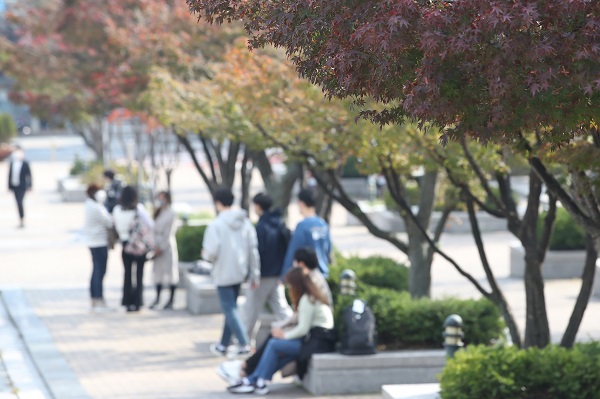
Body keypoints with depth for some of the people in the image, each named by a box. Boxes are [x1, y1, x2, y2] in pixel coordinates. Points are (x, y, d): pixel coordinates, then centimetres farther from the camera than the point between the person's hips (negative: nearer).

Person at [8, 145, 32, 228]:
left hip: (22, 186, -5)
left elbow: (29, 175, -3)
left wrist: (29, 185, -4)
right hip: (14, 186, 5)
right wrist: (9, 186, 8)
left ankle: (22, 220, -10)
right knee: (18, 203, 12)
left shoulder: (25, 164, -7)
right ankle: (21, 220, 22)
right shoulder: (12, 163, 4)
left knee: (20, 202, -14)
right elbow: (10, 174, 8)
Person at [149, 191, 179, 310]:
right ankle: (157, 298, 13)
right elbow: (155, 230, 11)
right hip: (157, 246, 7)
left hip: (167, 246, -7)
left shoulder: (171, 214, -8)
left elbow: (169, 233, -11)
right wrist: (155, 246, 1)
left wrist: (161, 247, -13)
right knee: (158, 271, 7)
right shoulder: (157, 212, 13)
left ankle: (171, 300, 2)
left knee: (170, 271, -2)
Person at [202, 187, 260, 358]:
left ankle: (244, 343, -12)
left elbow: (211, 252, -19)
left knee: (230, 309, -2)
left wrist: (205, 254, 5)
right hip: (240, 271, 6)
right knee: (231, 307, 16)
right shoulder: (245, 222, 3)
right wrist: (255, 274, 9)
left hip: (223, 273, -6)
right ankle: (223, 345, 24)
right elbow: (253, 249, 3)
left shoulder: (216, 224, -15)